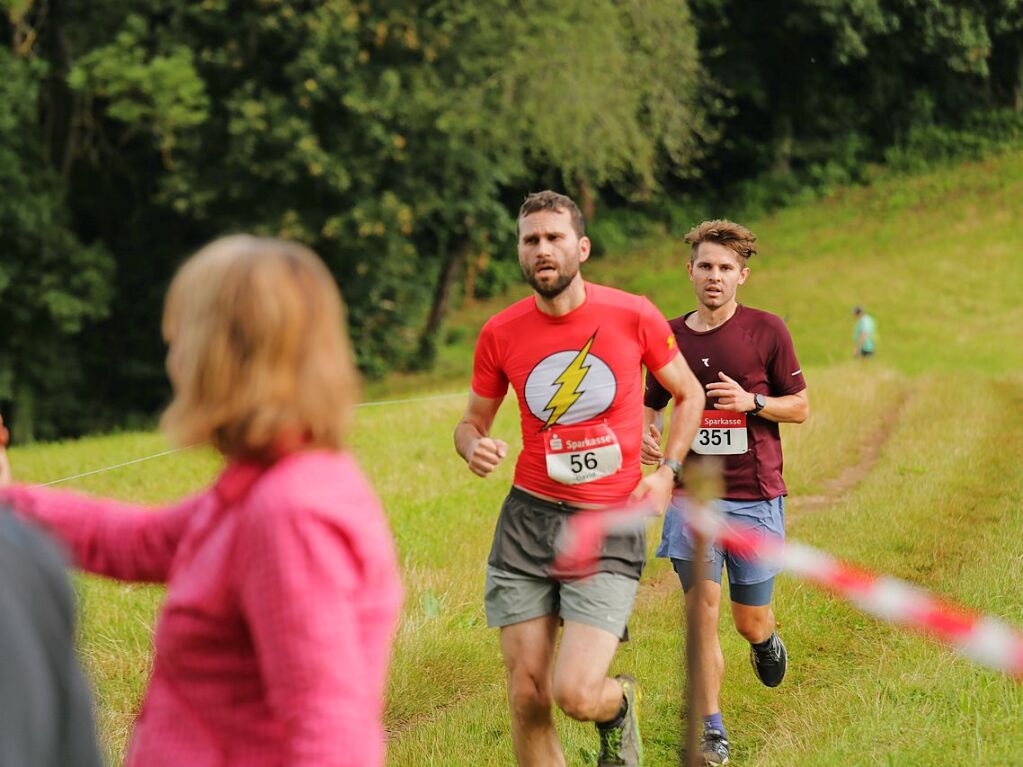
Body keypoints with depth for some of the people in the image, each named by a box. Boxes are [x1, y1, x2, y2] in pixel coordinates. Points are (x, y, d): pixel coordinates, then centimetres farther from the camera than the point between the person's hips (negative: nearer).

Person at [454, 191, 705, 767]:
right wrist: (475, 447, -10)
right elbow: (473, 421, 14)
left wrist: (667, 472, -2)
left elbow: (689, 394, 11)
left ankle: (620, 705, 22)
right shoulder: (501, 334, 0)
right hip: (528, 519, 2)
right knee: (528, 699, 1)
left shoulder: (633, 315, -5)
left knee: (576, 694, -14)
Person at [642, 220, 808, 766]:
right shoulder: (670, 336, 5)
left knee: (749, 620, 8)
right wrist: (647, 434, -5)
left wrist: (751, 401, -15)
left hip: (755, 496, -1)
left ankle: (766, 640, 46)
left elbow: (800, 407, 4)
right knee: (701, 610, -8)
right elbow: (651, 405, 18)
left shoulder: (766, 330, -2)